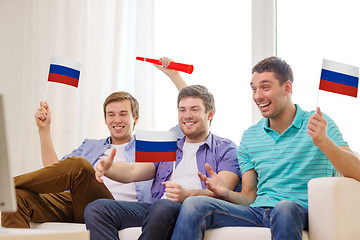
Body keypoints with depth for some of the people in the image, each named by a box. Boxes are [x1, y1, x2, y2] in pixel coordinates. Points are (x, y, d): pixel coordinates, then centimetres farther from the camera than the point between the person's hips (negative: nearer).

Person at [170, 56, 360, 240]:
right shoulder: (249, 137, 18)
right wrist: (226, 193, -6)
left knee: (285, 207, -41)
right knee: (193, 205, -21)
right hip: (258, 213, 4)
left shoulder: (320, 123, 4)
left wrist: (323, 141, -25)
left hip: (302, 212, -4)